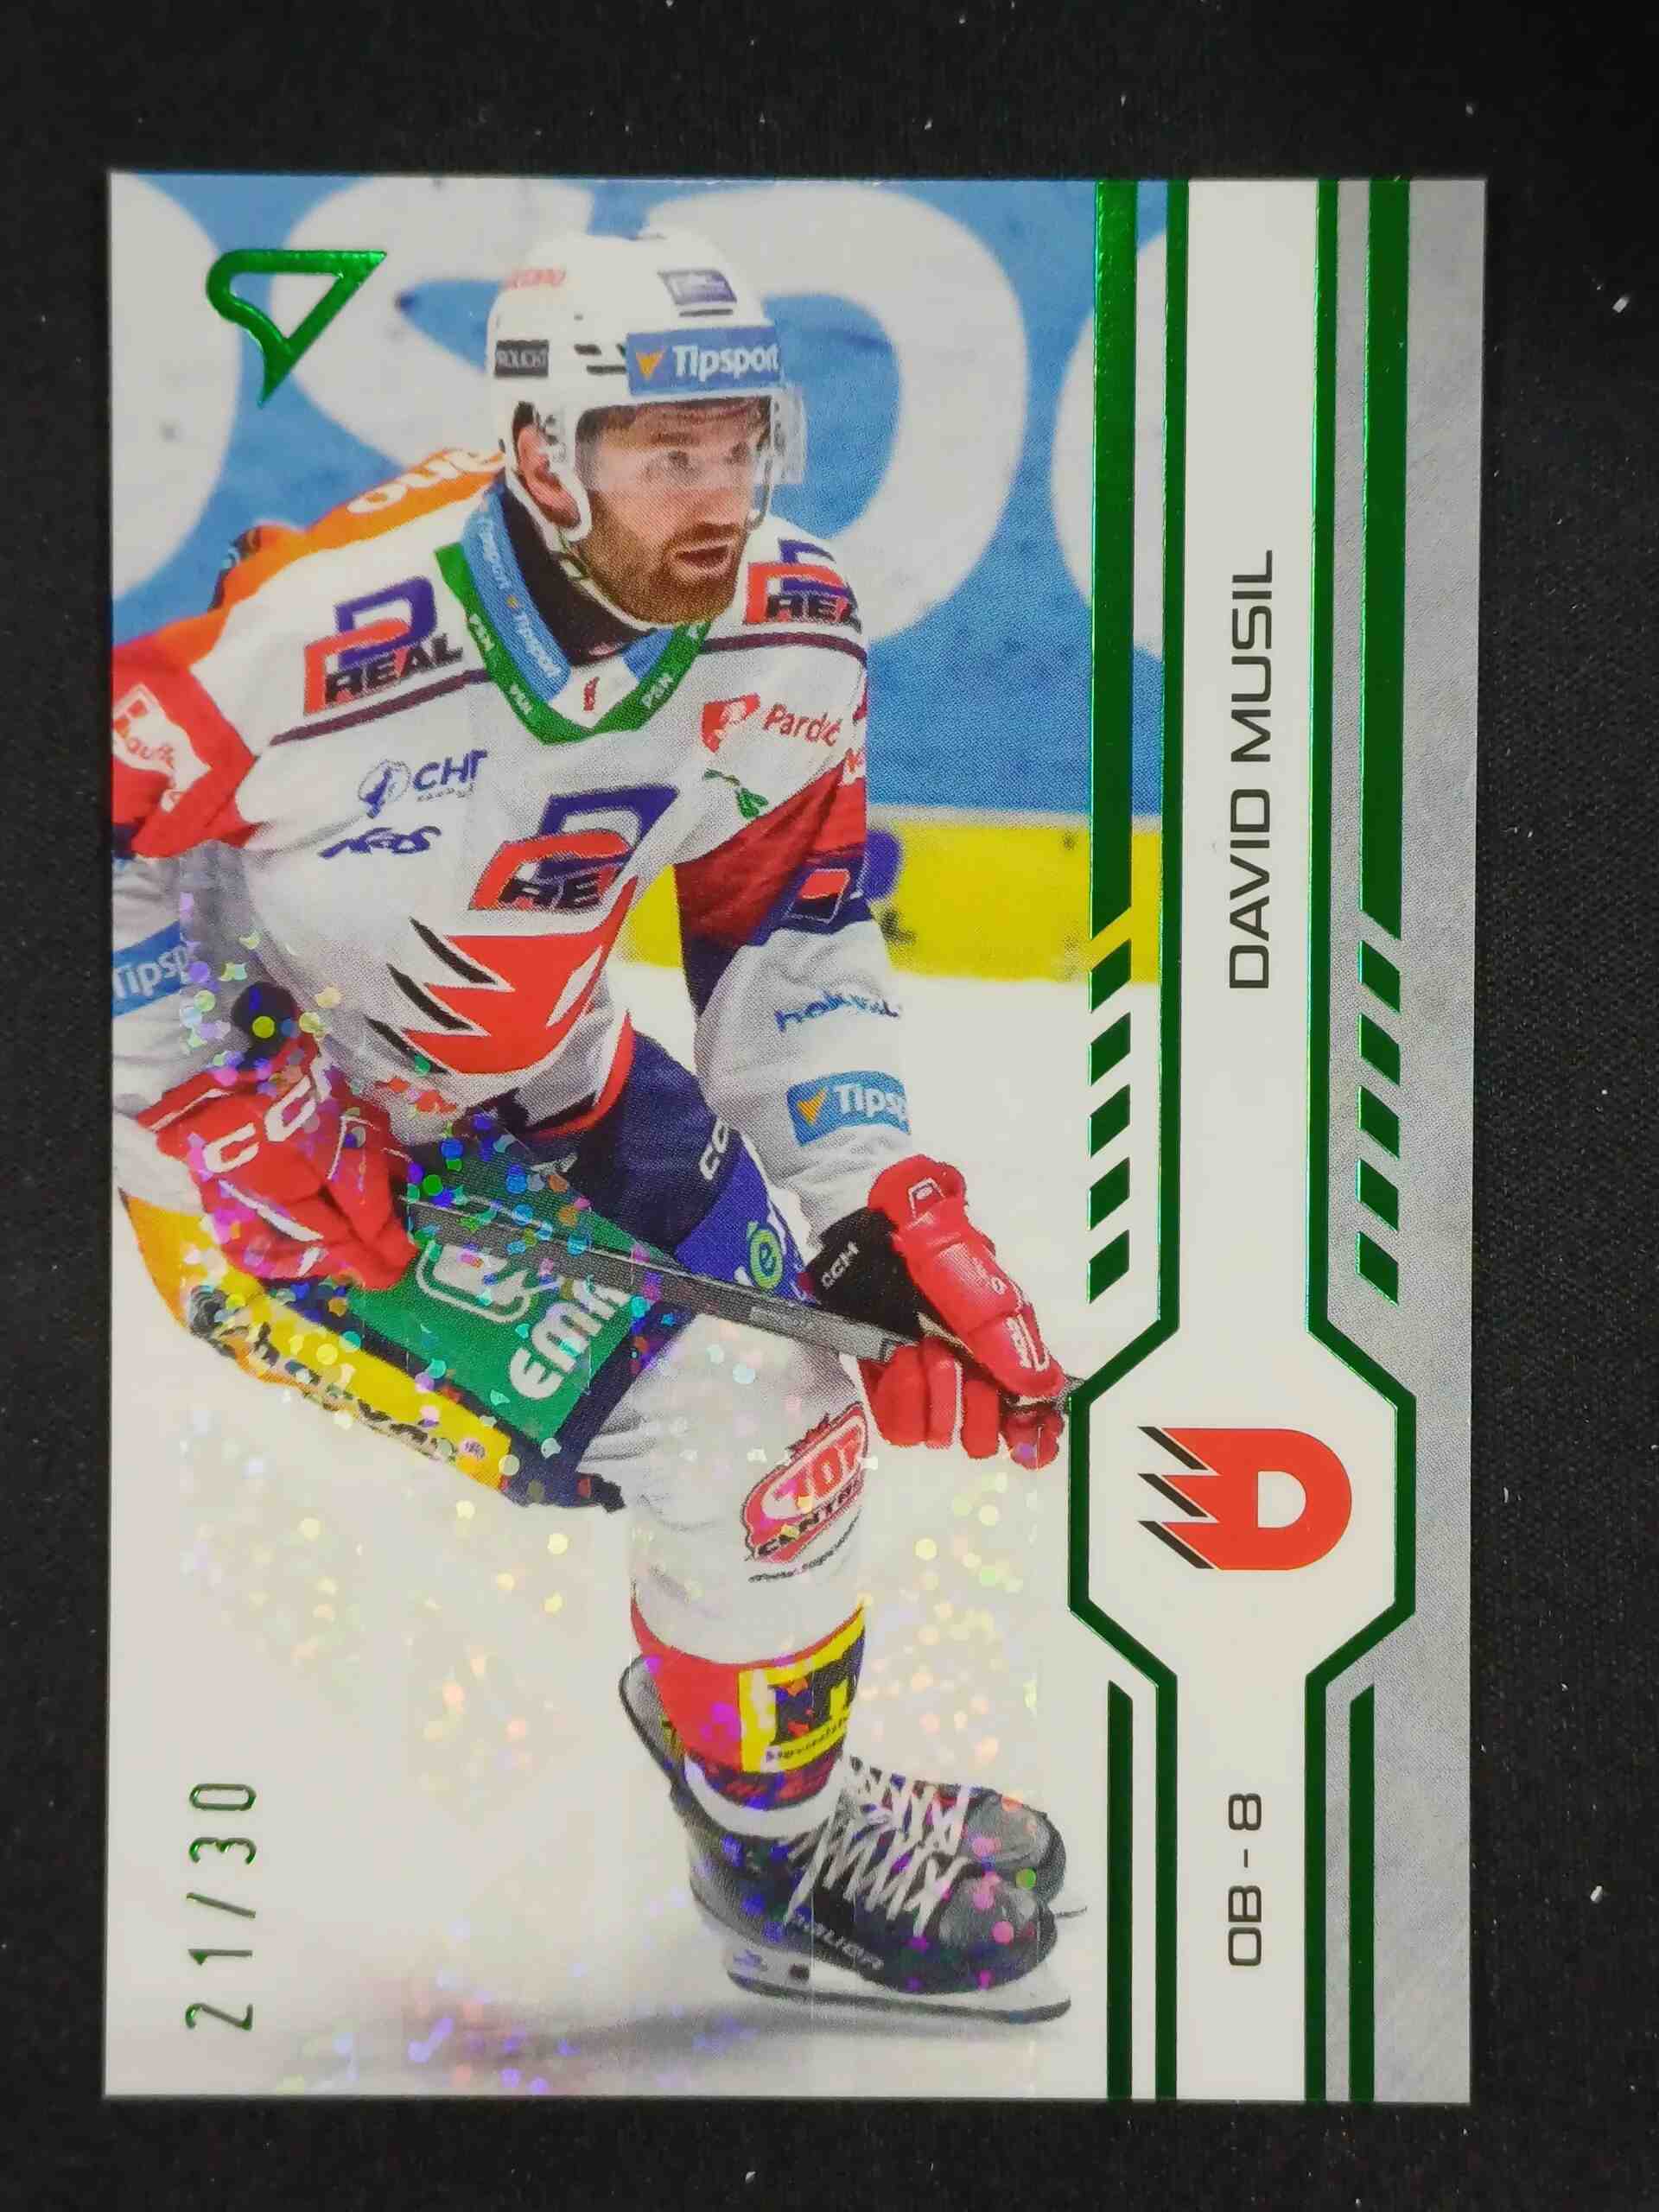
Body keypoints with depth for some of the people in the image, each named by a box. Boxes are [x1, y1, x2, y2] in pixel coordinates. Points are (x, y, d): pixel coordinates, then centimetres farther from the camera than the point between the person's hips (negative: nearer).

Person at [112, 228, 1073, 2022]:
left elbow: (790, 930, -2)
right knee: (732, 1427, -16)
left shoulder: (792, 643, -12)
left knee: (864, 1285, 11)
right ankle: (788, 1861, 13)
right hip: (263, 1113, -7)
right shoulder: (334, 632, -30)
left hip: (532, 1076, 7)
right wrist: (212, 1110, -20)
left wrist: (879, 1205, -9)